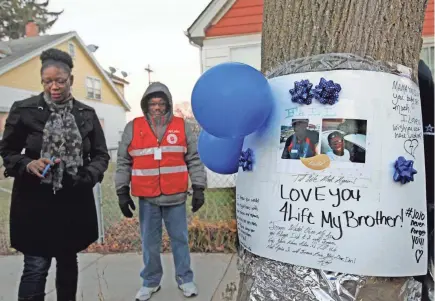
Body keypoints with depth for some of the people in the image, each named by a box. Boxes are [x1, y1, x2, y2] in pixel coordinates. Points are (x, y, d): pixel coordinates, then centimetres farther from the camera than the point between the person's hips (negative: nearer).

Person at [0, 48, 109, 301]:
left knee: (68, 261, 16)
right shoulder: (24, 110, -3)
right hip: (35, 200, -2)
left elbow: (101, 155, 6)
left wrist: (89, 176, -13)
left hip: (74, 201, 3)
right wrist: (28, 165, -17)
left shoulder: (87, 114, 3)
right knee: (36, 266, -2)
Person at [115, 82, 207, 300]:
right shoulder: (133, 128, 1)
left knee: (180, 239, 11)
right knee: (149, 242, 12)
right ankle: (150, 281, 30)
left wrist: (199, 189, 0)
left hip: (176, 196, 0)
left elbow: (194, 160, 4)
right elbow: (123, 163, 5)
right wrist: (122, 192, 2)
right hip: (147, 198, 0)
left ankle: (185, 279, 28)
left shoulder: (182, 126, 2)